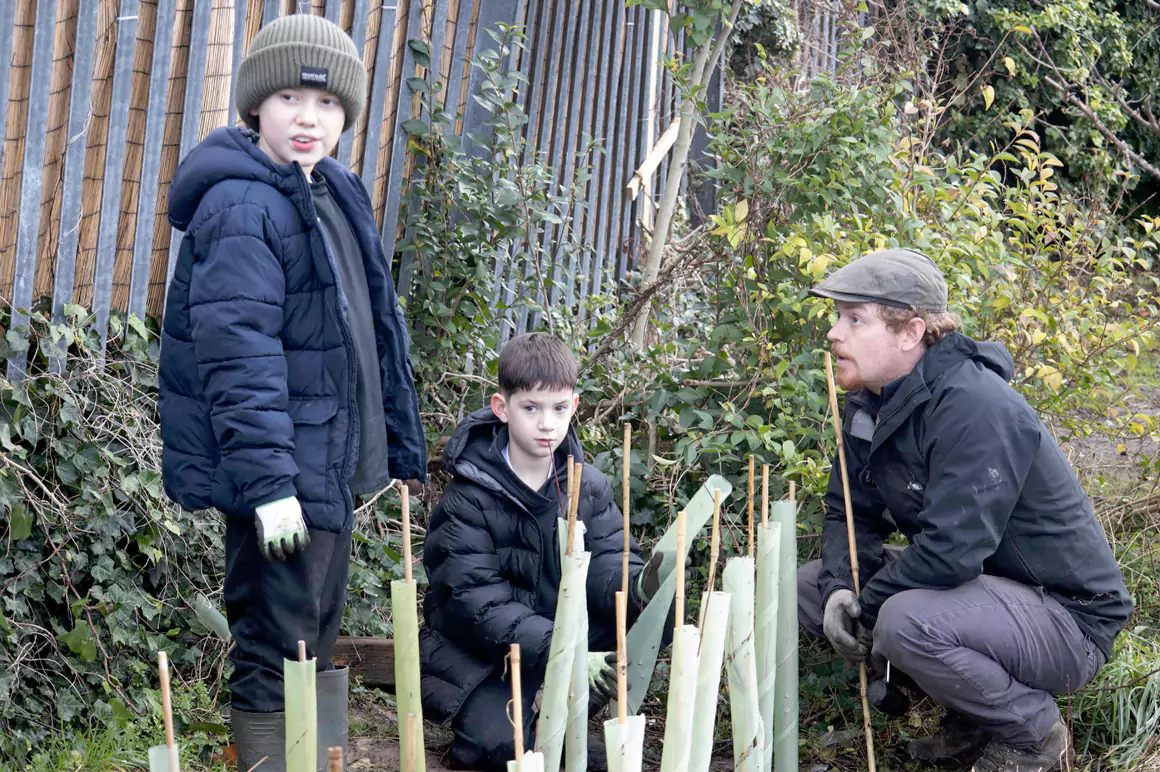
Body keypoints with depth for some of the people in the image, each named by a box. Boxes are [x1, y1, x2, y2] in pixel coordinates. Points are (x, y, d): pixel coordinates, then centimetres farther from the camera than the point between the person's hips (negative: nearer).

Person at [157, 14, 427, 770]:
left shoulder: (339, 196, 12)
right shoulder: (239, 206, -17)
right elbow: (239, 353, -23)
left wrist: (401, 444, 20)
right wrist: (267, 479, -27)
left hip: (333, 462, 9)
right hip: (281, 470, -9)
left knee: (320, 634, 19)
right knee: (278, 649, -1)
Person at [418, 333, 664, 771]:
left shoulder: (588, 487, -1)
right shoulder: (469, 498, -16)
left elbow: (606, 563, -7)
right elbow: (479, 605, -23)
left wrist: (639, 586, -34)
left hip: (559, 631, 5)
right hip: (476, 649, -5)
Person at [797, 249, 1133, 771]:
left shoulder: (975, 408, -27)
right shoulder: (871, 403, 2)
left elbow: (950, 551, -32)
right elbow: (849, 512, 8)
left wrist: (865, 609, -19)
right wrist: (838, 589, -11)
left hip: (1069, 616, -9)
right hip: (982, 590, 9)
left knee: (906, 621, -35)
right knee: (809, 586, 1)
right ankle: (971, 720, 9)